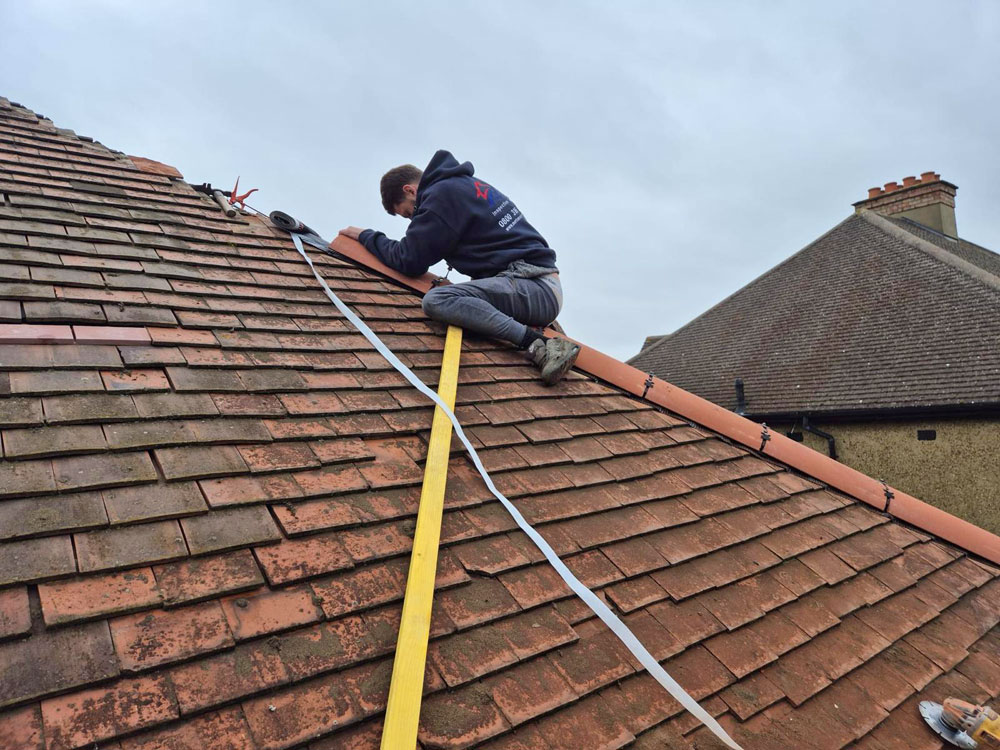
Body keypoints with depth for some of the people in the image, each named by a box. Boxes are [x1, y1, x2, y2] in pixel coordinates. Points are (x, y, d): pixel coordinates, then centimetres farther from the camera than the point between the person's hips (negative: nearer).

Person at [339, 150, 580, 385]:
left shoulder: (442, 193, -5)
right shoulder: (466, 183, 23)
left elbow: (409, 261, -5)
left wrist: (366, 236, 10)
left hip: (532, 285, -10)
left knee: (436, 300, -24)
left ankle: (538, 344, -26)